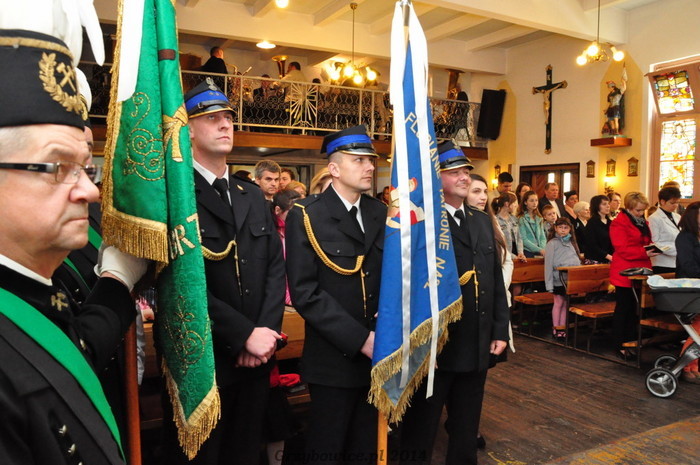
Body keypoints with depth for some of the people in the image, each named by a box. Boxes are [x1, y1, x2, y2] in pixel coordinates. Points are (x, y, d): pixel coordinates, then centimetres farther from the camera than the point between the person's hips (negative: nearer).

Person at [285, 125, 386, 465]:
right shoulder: (306, 215, -9)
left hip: (379, 355, 5)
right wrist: (360, 339, -19)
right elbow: (305, 292, -16)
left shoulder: (380, 213, 7)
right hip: (334, 357, -4)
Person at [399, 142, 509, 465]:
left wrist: (500, 330, 9)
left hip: (477, 344, 7)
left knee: (467, 427, 23)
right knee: (421, 428, 13)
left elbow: (496, 280, 11)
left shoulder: (483, 221, 10)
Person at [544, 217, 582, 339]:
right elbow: (548, 264, -8)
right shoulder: (552, 243, -4)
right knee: (558, 303, 2)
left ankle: (562, 327, 18)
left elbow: (577, 260, 19)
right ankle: (555, 328, 11)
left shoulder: (571, 242, 14)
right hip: (559, 279, -5)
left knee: (566, 303, 10)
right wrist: (549, 283, -12)